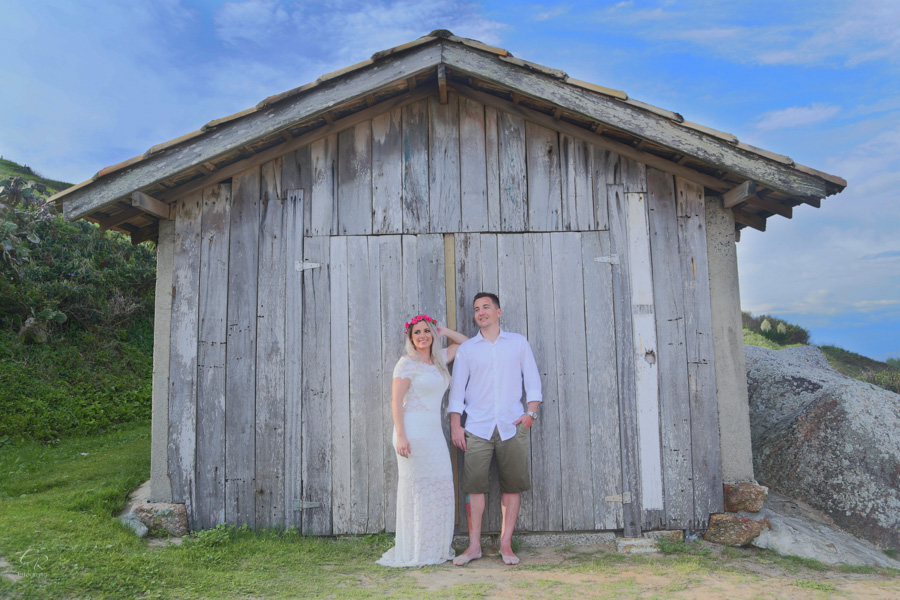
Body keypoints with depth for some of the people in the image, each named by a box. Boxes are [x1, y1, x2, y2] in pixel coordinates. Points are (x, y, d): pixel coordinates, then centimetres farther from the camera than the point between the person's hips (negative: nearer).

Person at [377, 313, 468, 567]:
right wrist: (401, 436, -18)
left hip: (434, 432, 7)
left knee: (439, 488, 6)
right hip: (413, 431, -7)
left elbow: (464, 342, 29)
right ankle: (413, 553, 6)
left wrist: (442, 331, 13)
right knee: (416, 489, -4)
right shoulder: (407, 363, -5)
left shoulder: (439, 360, 14)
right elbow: (396, 401, -10)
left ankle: (435, 549, 17)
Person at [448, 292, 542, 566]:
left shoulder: (518, 343, 10)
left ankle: (506, 544, 13)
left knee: (513, 485, 2)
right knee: (474, 484, -3)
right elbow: (457, 389, 8)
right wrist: (455, 426, 2)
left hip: (512, 426, 0)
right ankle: (474, 545, 7)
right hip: (478, 427, 0)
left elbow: (532, 380, 10)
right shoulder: (467, 348, 9)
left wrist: (531, 413, -1)